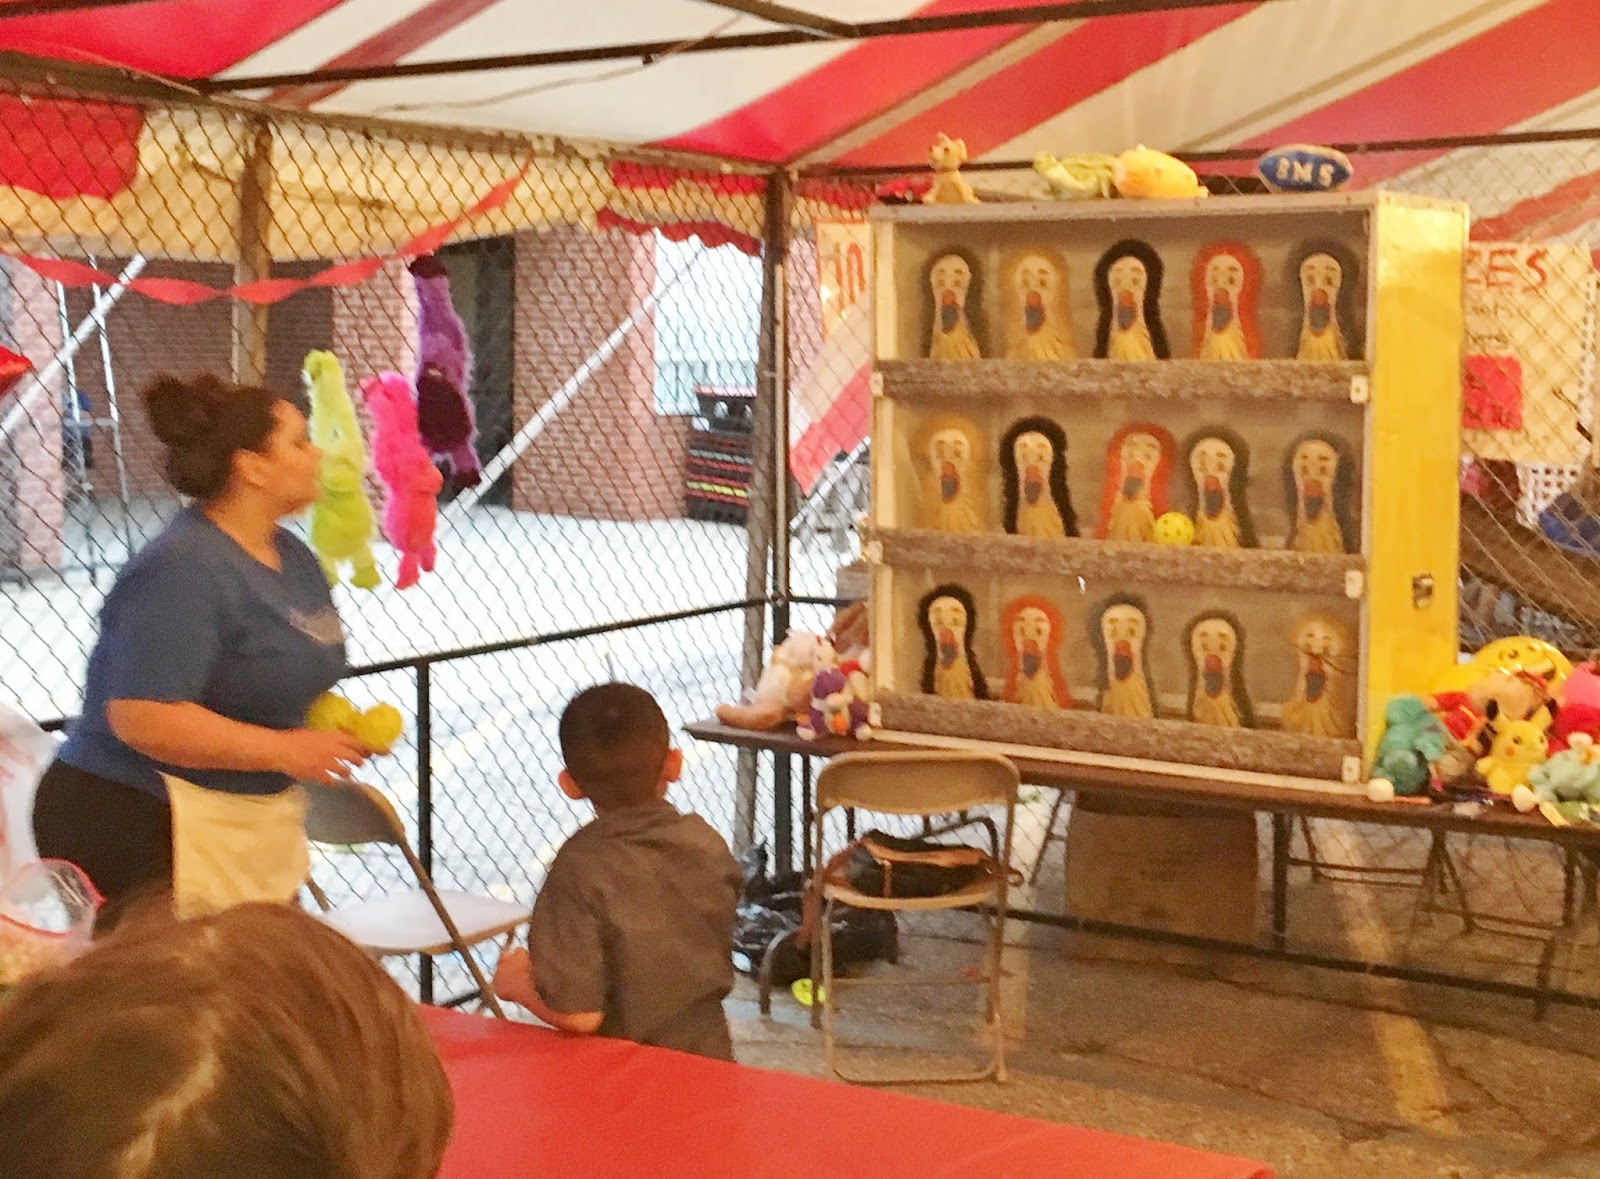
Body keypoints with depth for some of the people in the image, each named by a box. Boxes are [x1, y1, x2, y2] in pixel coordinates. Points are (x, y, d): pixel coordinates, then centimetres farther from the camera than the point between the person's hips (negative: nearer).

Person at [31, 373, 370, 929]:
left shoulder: (292, 556, 10)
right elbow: (142, 717, -25)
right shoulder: (181, 569, -19)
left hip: (251, 835, 9)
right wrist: (283, 750, -21)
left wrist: (344, 728, 3)